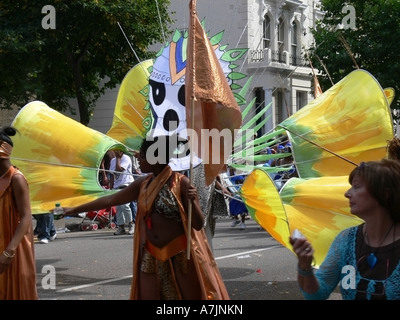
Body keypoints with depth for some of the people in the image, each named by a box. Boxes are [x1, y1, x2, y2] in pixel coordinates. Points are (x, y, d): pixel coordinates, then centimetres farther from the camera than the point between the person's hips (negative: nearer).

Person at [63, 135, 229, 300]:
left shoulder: (181, 183, -12)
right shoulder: (142, 183, 4)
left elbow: (198, 224, -11)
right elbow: (110, 200, 13)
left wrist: (192, 201, -29)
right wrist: (75, 209, 17)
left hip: (181, 258, -5)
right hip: (151, 259, 6)